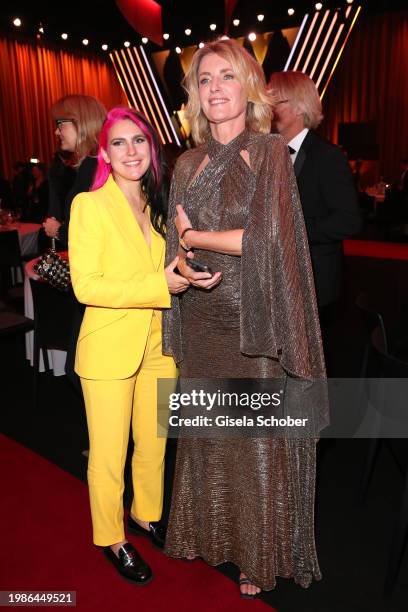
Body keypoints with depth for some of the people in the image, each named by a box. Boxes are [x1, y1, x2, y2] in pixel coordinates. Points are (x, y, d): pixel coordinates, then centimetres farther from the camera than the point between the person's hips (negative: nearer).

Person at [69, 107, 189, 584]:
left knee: (153, 443, 19)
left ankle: (145, 514, 44)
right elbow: (85, 285, -18)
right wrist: (159, 286, -22)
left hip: (157, 344, 6)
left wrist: (185, 275, 0)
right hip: (109, 348, -6)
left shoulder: (157, 206, 11)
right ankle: (111, 538, 34)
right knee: (109, 455, 10)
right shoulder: (90, 204, -10)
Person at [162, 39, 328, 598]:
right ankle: (205, 531, 38)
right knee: (204, 431, 15)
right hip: (201, 317, 5)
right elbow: (176, 242, 10)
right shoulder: (188, 164, 11)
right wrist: (186, 266, -13)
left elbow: (265, 237, -15)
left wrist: (194, 237, -6)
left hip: (253, 319, -5)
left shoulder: (270, 152, -5)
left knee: (257, 438, 5)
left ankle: (261, 557, 27)